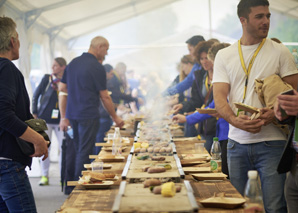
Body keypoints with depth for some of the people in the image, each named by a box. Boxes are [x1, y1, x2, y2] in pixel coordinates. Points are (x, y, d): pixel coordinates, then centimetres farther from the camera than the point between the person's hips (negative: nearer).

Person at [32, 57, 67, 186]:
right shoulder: (47, 79, 2)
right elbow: (36, 95, 7)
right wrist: (34, 113, 3)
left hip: (60, 119, 0)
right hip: (45, 118, 0)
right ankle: (44, 176, 14)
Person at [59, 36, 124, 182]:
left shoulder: (72, 63, 11)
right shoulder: (97, 67, -10)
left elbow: (62, 91, 10)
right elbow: (104, 97, -6)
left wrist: (64, 117, 12)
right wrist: (115, 118, 6)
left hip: (72, 115, 7)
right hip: (89, 116, -7)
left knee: (78, 150, 16)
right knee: (84, 153, -2)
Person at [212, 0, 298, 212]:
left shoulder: (280, 52, 4)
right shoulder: (224, 55, 9)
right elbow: (219, 97, 1)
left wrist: (276, 113, -19)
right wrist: (235, 120, -19)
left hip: (271, 141, -2)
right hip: (237, 142, 2)